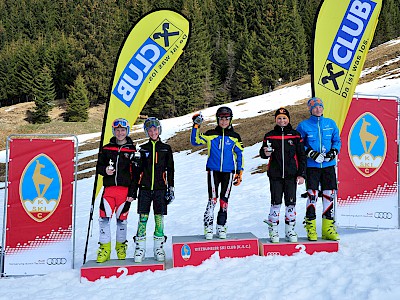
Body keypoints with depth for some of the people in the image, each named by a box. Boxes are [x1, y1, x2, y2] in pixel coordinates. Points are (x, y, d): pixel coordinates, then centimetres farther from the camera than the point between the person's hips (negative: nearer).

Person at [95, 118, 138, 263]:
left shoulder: (132, 151, 3)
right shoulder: (106, 149, 11)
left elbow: (135, 173, 1)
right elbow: (98, 167, 14)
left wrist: (132, 193, -5)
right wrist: (105, 170, -10)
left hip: (125, 190, -2)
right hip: (109, 189, 2)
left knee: (122, 219, 6)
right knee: (104, 218, -4)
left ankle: (121, 246, 24)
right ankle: (104, 248, 8)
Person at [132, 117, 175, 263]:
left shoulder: (166, 149, 7)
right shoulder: (143, 149, 9)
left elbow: (170, 170, 8)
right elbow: (138, 169, 11)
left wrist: (171, 188, 2)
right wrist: (134, 188, 7)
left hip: (160, 188, 0)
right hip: (145, 188, 1)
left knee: (159, 217, 1)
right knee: (143, 217, -1)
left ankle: (159, 247, 11)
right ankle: (140, 248, 6)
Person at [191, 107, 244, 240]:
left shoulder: (235, 137, 7)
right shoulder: (211, 134, 5)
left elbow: (239, 154, 11)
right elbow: (195, 141, 6)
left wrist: (239, 173, 6)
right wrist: (196, 126, -4)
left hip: (228, 172, 1)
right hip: (213, 171, -1)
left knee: (224, 201, 4)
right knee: (212, 200, -8)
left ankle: (221, 227, 16)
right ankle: (208, 228, -2)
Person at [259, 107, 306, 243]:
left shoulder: (296, 135, 5)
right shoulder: (270, 136, 7)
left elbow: (302, 156, 7)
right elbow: (262, 153, 11)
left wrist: (301, 174, 1)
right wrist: (265, 153, -15)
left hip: (291, 175, 0)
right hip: (275, 175, 0)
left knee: (291, 203, 3)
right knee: (276, 202, 0)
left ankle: (290, 230, 15)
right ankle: (273, 230, 10)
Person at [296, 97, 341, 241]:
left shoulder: (331, 123, 10)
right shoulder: (304, 125, 1)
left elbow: (337, 140, 17)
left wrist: (334, 152, -3)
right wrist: (311, 153, -11)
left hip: (329, 165, 3)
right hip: (311, 166, -3)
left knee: (329, 195, 3)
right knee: (312, 195, -7)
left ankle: (328, 227, 15)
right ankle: (311, 226, 6)